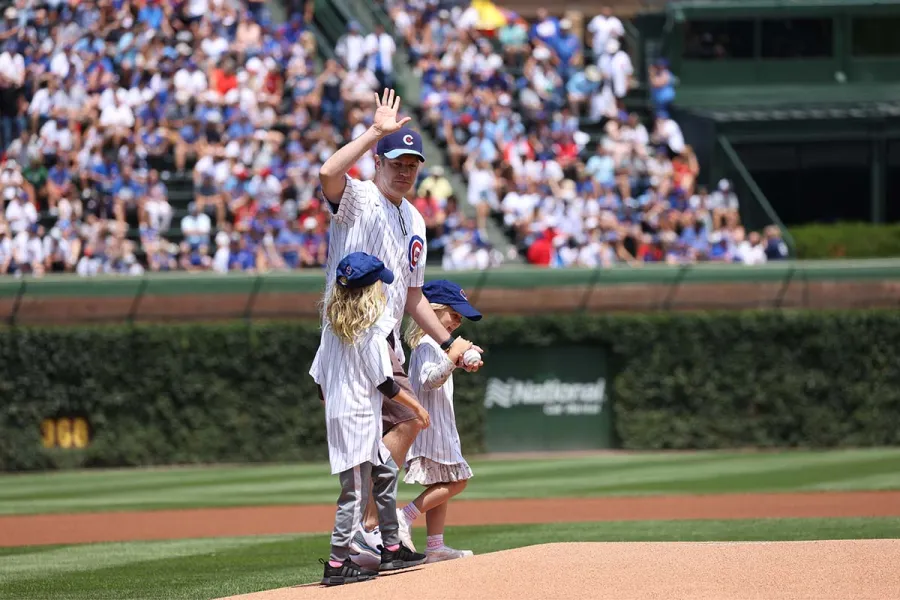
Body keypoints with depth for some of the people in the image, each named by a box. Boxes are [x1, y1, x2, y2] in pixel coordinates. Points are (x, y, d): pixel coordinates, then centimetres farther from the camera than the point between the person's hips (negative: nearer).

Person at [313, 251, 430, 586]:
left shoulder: (333, 326, 8)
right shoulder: (373, 327, -15)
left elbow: (319, 379, 11)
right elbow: (383, 381, -15)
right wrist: (416, 406, -5)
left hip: (336, 414, 9)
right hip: (360, 417, -9)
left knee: (385, 472, 20)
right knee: (356, 491, -6)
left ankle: (392, 549, 25)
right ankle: (337, 564, -6)